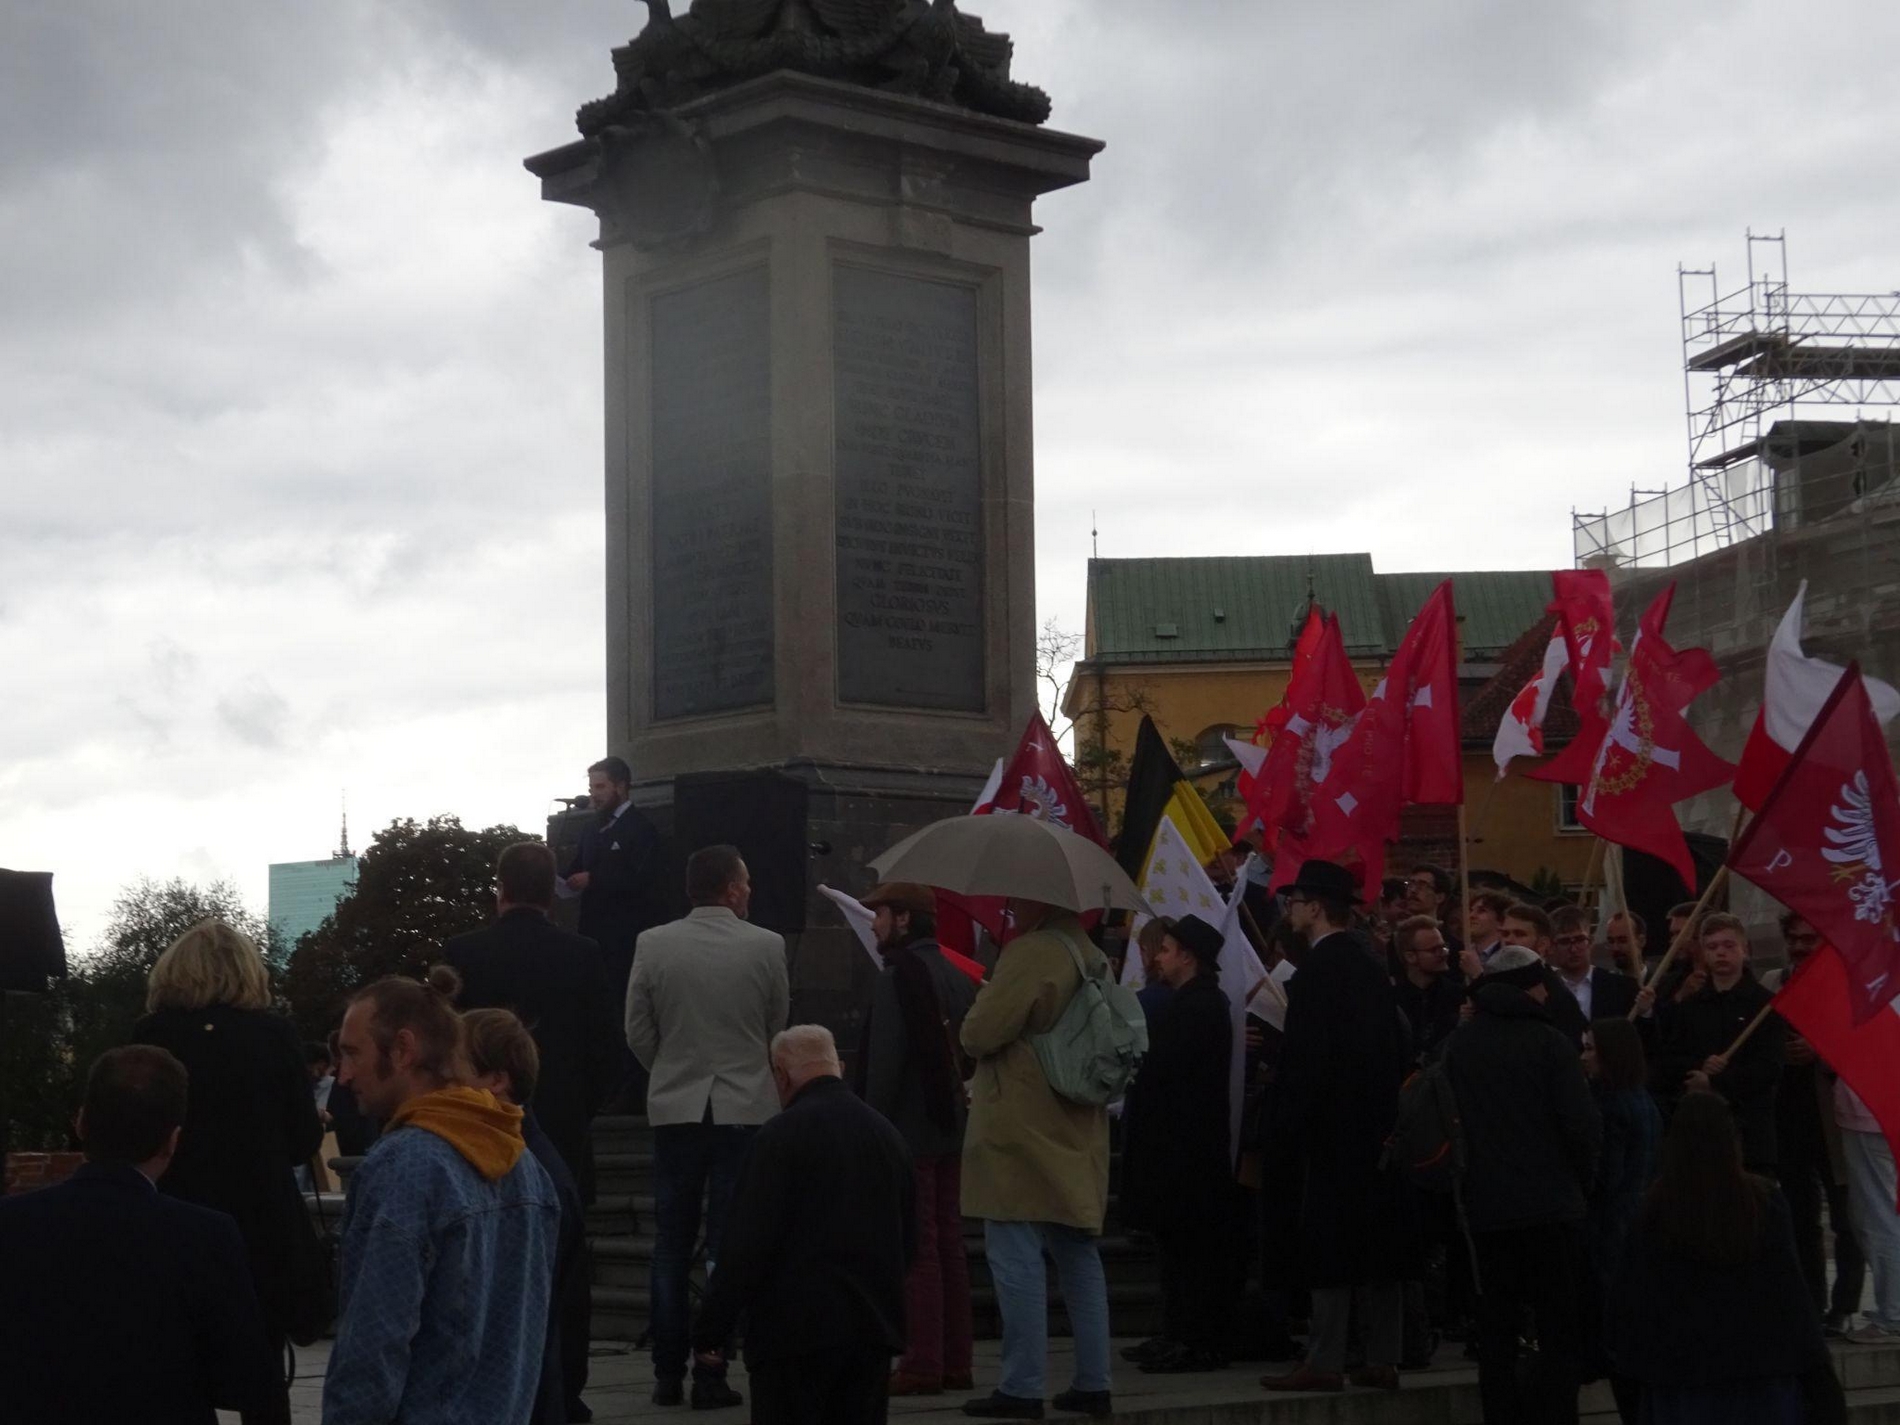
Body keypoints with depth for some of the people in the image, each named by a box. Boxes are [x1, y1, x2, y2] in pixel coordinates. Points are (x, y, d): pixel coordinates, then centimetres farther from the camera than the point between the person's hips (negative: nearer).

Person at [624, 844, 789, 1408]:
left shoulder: (653, 945, -4)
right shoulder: (765, 947, -7)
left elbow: (637, 1032, 2)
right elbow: (777, 1026, 6)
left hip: (674, 1108, 2)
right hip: (746, 1108, -2)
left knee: (671, 1245, 10)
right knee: (727, 1247, 3)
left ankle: (668, 1374, 10)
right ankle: (711, 1375, 1)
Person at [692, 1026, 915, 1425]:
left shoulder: (781, 1136, -11)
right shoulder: (888, 1135, 9)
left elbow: (747, 1244, -14)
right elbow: (908, 1242, 15)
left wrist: (709, 1332, -8)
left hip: (796, 1333, -6)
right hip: (873, 1330, 6)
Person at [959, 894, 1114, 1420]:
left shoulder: (1030, 953, -16)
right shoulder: (1093, 958, 11)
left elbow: (977, 1034, -16)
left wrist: (984, 997, 5)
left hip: (1020, 1131, -9)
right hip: (1076, 1136, 9)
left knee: (1015, 1256, -5)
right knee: (1078, 1254, 12)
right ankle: (1092, 1382, 13)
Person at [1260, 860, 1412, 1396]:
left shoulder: (1319, 968, -14)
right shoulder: (1369, 963, 11)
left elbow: (1306, 1055, -19)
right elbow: (1398, 1046, 15)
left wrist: (1289, 1126, -14)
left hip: (1337, 1127, -8)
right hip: (1379, 1123, 8)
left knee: (1331, 1247, -5)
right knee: (1380, 1239, 9)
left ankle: (1325, 1362, -4)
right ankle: (1382, 1358, 13)